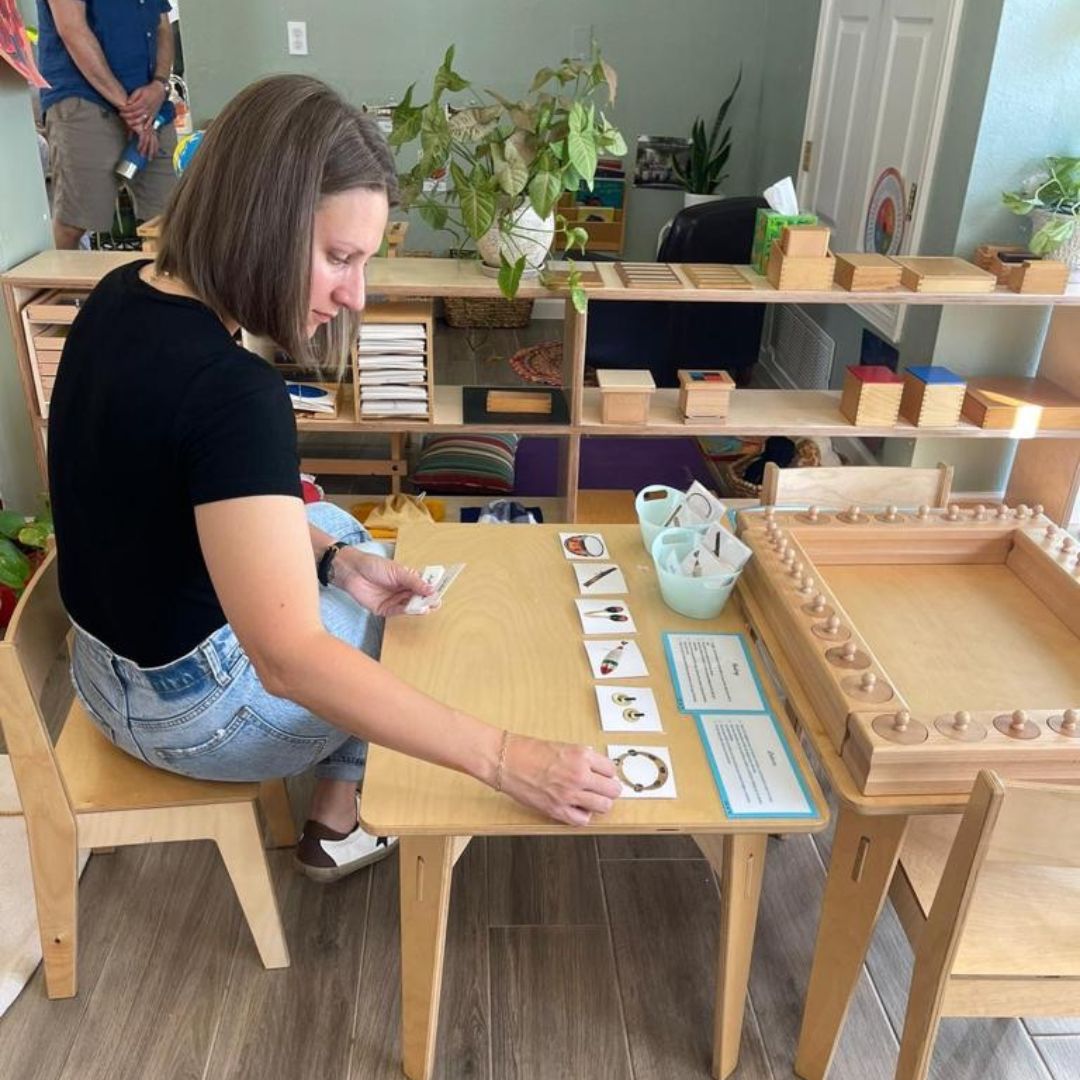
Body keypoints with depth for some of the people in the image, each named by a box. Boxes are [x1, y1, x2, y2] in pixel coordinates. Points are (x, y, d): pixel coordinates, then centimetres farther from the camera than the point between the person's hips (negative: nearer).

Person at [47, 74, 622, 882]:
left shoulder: (124, 297, -5)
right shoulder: (232, 394, -34)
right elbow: (292, 662, -38)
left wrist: (332, 558, -4)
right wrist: (501, 758, -37)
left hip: (116, 654, 8)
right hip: (193, 705, -8)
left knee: (345, 530, 26)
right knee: (420, 628, 15)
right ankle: (340, 829, 35)